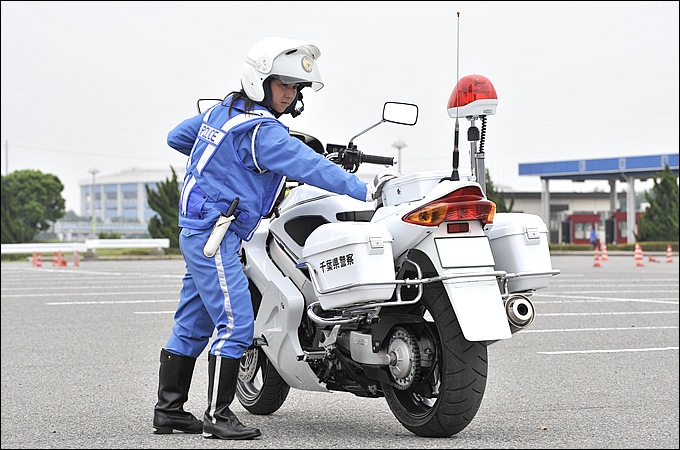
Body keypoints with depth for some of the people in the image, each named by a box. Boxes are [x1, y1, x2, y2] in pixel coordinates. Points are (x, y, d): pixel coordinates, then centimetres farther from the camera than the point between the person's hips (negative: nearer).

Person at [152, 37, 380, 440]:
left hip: (198, 232, 10)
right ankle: (218, 414, -9)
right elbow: (307, 165, -25)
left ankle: (169, 410, 18)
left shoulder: (222, 111, 12)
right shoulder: (263, 131, -16)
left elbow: (177, 137, 24)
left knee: (192, 326, 13)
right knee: (235, 323, -11)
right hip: (217, 235, -10)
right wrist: (363, 190, -28)